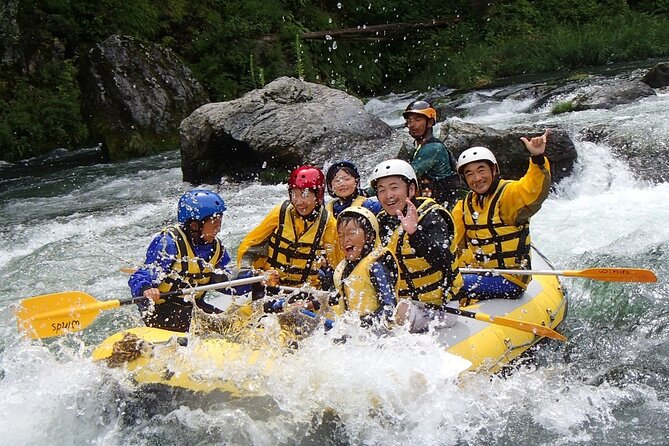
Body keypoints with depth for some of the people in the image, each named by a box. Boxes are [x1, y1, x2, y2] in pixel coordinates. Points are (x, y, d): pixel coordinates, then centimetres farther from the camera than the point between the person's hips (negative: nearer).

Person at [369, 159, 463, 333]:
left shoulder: (430, 217, -14)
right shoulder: (382, 222, 6)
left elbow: (444, 262, -31)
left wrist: (415, 233, -44)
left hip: (437, 305, -8)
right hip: (400, 300, 8)